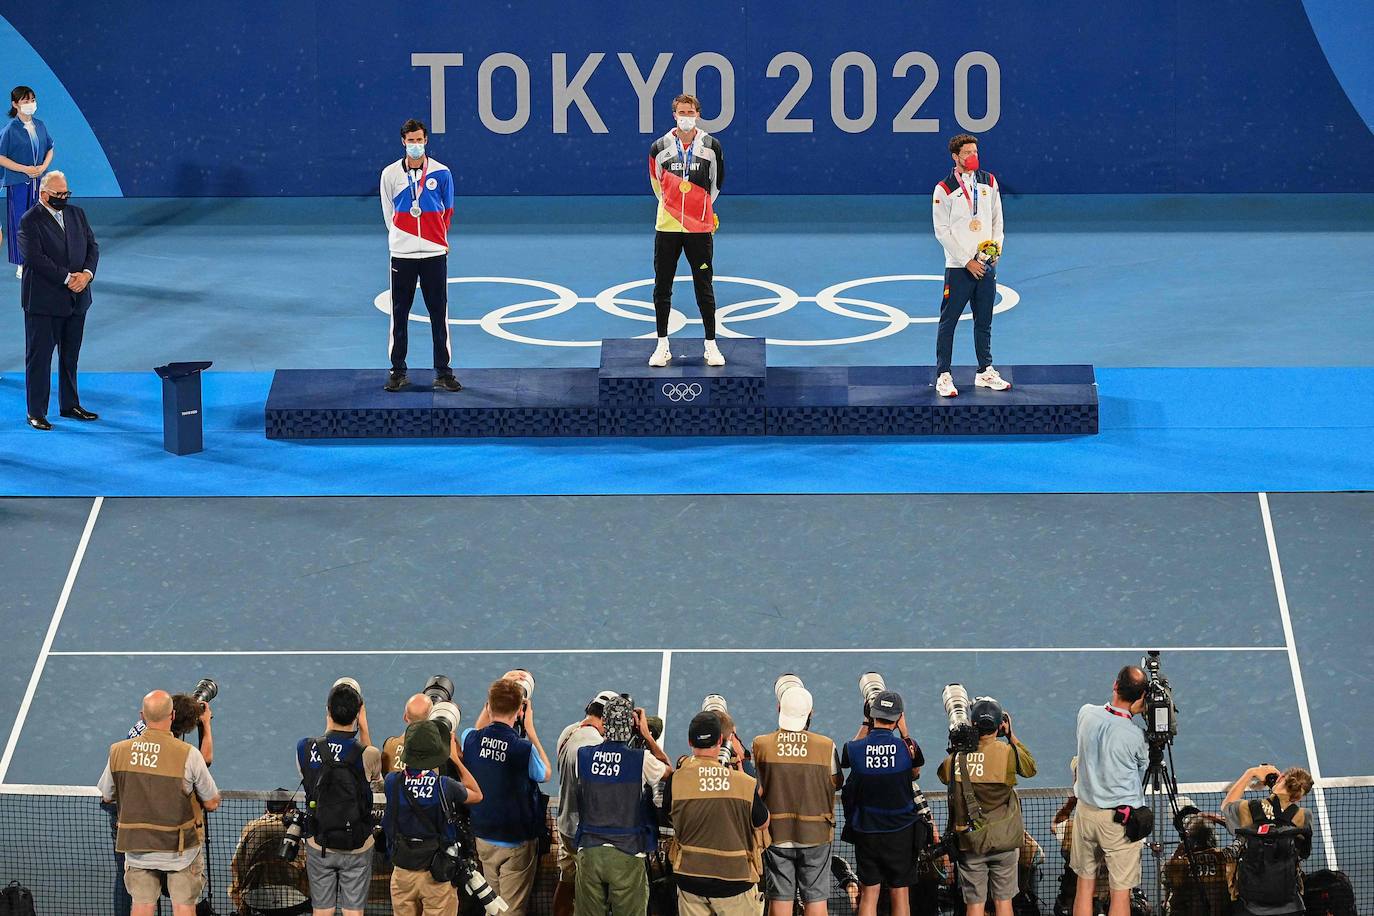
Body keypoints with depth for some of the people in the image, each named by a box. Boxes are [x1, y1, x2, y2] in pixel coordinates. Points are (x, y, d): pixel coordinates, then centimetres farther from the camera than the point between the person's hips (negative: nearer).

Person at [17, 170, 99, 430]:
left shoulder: (77, 214, 10)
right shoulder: (30, 221, -11)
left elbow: (92, 246, 8)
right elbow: (35, 258, -19)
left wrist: (87, 273, -11)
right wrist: (67, 278, -20)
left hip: (76, 299, 6)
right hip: (43, 301, -6)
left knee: (70, 356, 15)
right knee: (39, 357, 0)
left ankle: (70, 405, 26)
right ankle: (36, 412, 5)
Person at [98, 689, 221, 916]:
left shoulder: (118, 751, -8)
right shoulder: (188, 755, -18)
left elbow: (106, 797, 7)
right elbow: (212, 803, -9)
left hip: (137, 847, 3)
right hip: (180, 848, -3)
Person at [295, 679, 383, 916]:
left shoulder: (305, 748, -11)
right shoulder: (368, 755, -17)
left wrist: (329, 728, 10)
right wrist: (364, 729, 3)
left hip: (318, 845, 2)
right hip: (357, 847, -2)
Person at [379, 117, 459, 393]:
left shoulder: (441, 173, 0)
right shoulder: (390, 174, 1)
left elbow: (447, 211, 11)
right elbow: (388, 213, 11)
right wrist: (401, 237, 11)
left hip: (434, 254, 0)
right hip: (402, 254, 0)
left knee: (439, 315, 1)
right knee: (399, 315, 3)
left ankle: (443, 372, 6)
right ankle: (398, 372, 11)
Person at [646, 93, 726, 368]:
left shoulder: (711, 146, -1)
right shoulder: (659, 148, 0)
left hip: (700, 228, -1)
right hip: (667, 227, 1)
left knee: (704, 288, 3)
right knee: (662, 288, 5)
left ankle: (711, 346, 10)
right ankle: (662, 346, 14)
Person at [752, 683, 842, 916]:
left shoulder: (761, 745, -8)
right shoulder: (826, 746, -10)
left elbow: (757, 789, -3)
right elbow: (836, 783, 1)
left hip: (776, 834, 1)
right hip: (816, 834, -1)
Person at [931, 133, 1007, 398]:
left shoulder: (989, 182, 8)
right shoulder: (944, 189, -8)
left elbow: (997, 219, 15)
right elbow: (942, 230, -10)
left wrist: (997, 245, -3)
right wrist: (967, 261, -13)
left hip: (986, 265, 5)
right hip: (958, 266, -5)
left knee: (984, 321, 13)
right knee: (948, 321, -3)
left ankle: (985, 372, 23)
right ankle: (943, 376, 2)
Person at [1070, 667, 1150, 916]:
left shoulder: (1086, 714, -7)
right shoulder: (1136, 736, -18)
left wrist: (1129, 712, 0)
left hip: (1085, 809, 5)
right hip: (1120, 819, -4)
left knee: (1085, 886, 14)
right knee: (1120, 893, 2)